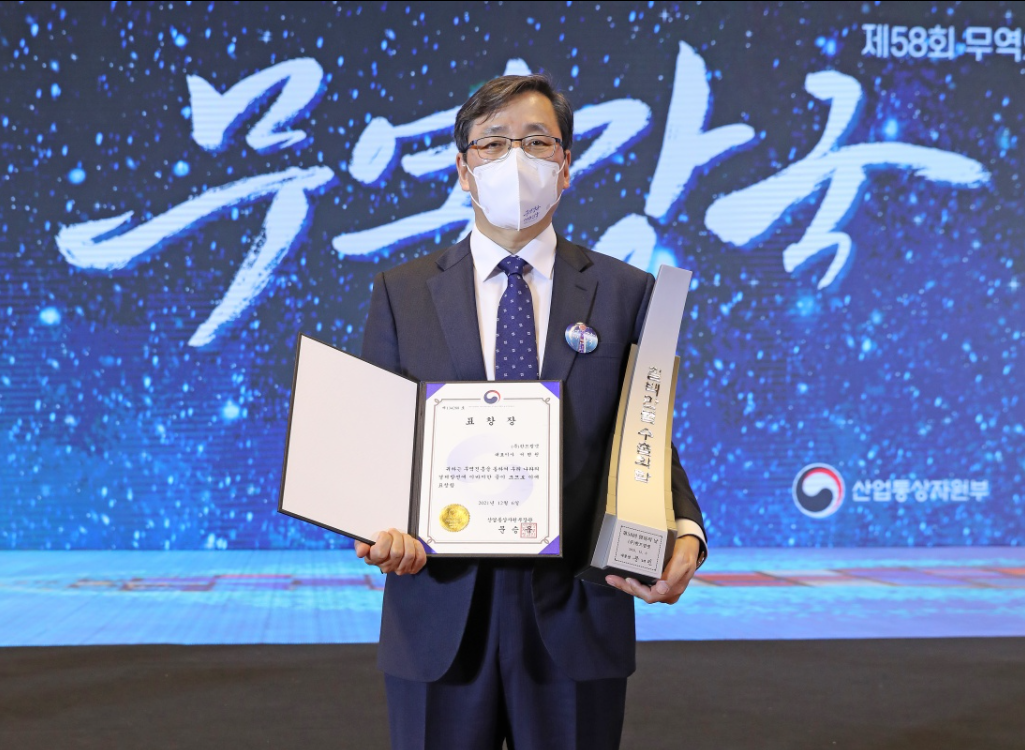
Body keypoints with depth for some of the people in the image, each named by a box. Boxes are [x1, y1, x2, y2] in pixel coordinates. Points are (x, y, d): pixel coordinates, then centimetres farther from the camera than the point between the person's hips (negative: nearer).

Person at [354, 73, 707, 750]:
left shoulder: (626, 292, 5)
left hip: (577, 620, 0)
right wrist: (381, 528, -15)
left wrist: (683, 531, -16)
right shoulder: (401, 293, 6)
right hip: (439, 620, 0)